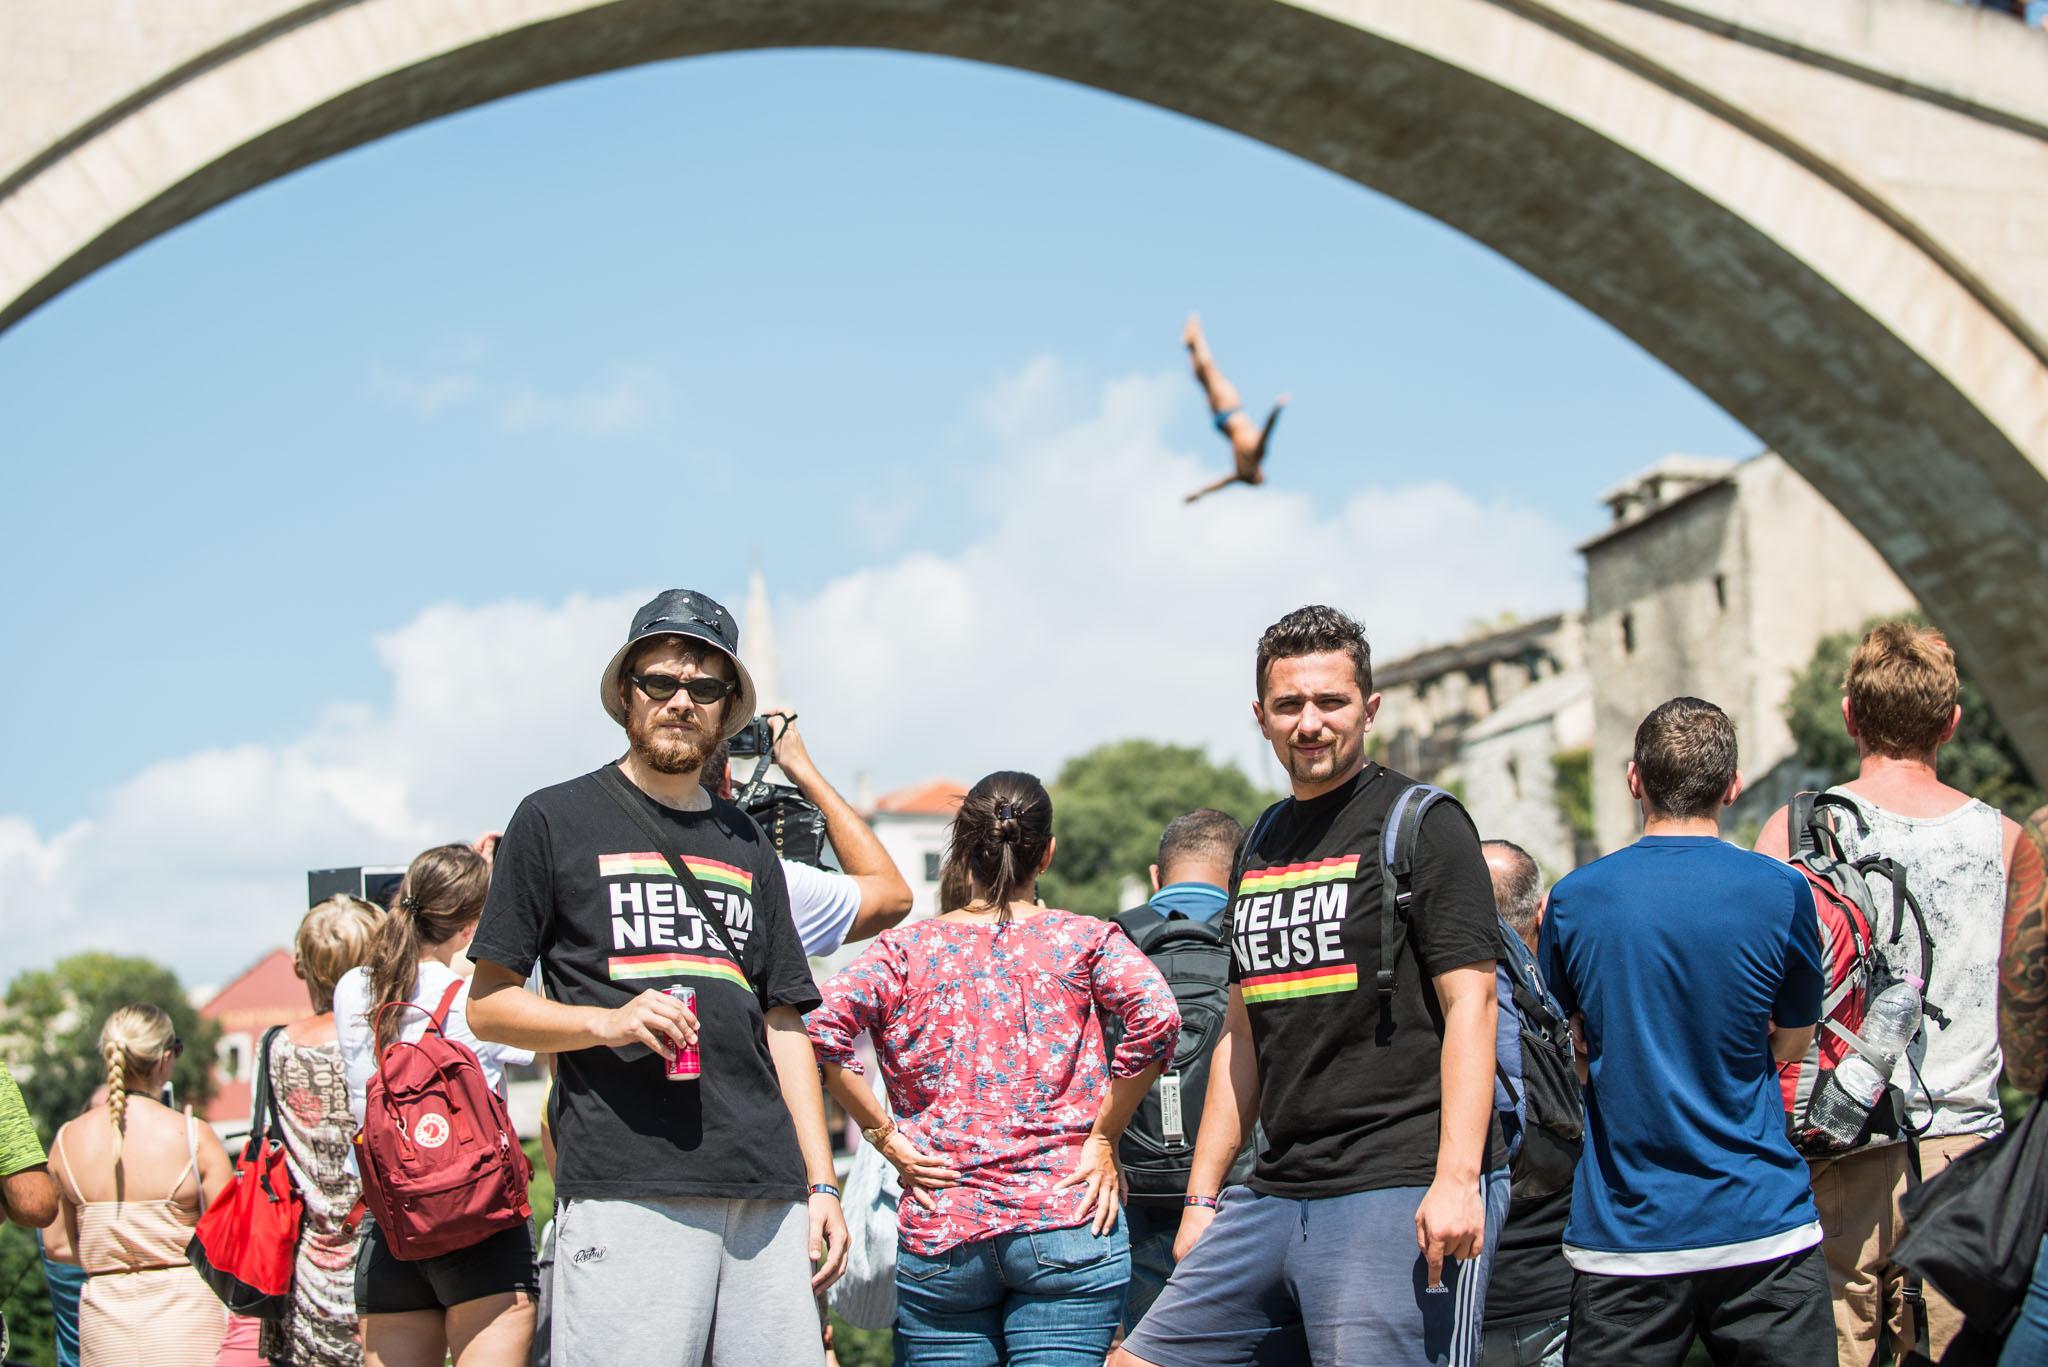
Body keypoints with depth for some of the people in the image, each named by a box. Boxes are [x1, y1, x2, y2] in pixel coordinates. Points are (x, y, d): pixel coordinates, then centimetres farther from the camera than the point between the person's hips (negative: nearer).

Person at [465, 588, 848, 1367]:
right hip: (624, 1186, -4)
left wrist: (821, 1183, 12)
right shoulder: (557, 821, 8)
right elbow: (487, 1006, 5)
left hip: (767, 1189, 5)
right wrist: (606, 1021, -13)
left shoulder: (745, 844, 21)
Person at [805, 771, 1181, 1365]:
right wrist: (1103, 1138, -5)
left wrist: (884, 1134, -3)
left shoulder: (908, 951, 5)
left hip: (936, 1236, 1)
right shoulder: (1084, 940, 3)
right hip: (1067, 1226, -1)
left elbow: (820, 1025, -11)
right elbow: (1156, 1017, -14)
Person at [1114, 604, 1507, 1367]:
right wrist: (1202, 1197, 19)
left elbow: (1470, 1005, -10)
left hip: (1399, 1196, -7)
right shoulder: (1262, 845, 19)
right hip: (1278, 1195, 7)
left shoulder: (1421, 825, -2)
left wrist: (1457, 1180, -20)